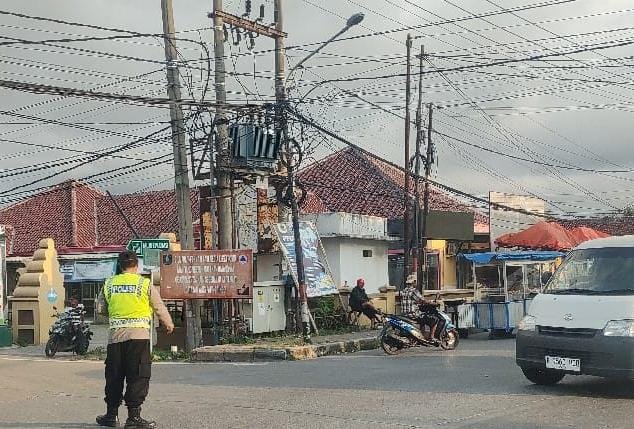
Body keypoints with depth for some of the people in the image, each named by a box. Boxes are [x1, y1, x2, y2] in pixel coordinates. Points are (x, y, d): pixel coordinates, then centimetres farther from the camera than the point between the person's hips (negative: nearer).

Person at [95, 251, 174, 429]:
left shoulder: (109, 284, 7)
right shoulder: (144, 283, -2)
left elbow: (100, 308, 13)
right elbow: (159, 307, 4)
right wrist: (169, 324, 21)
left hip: (115, 334, 4)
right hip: (138, 334, -4)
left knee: (114, 376, 14)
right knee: (138, 377, 0)